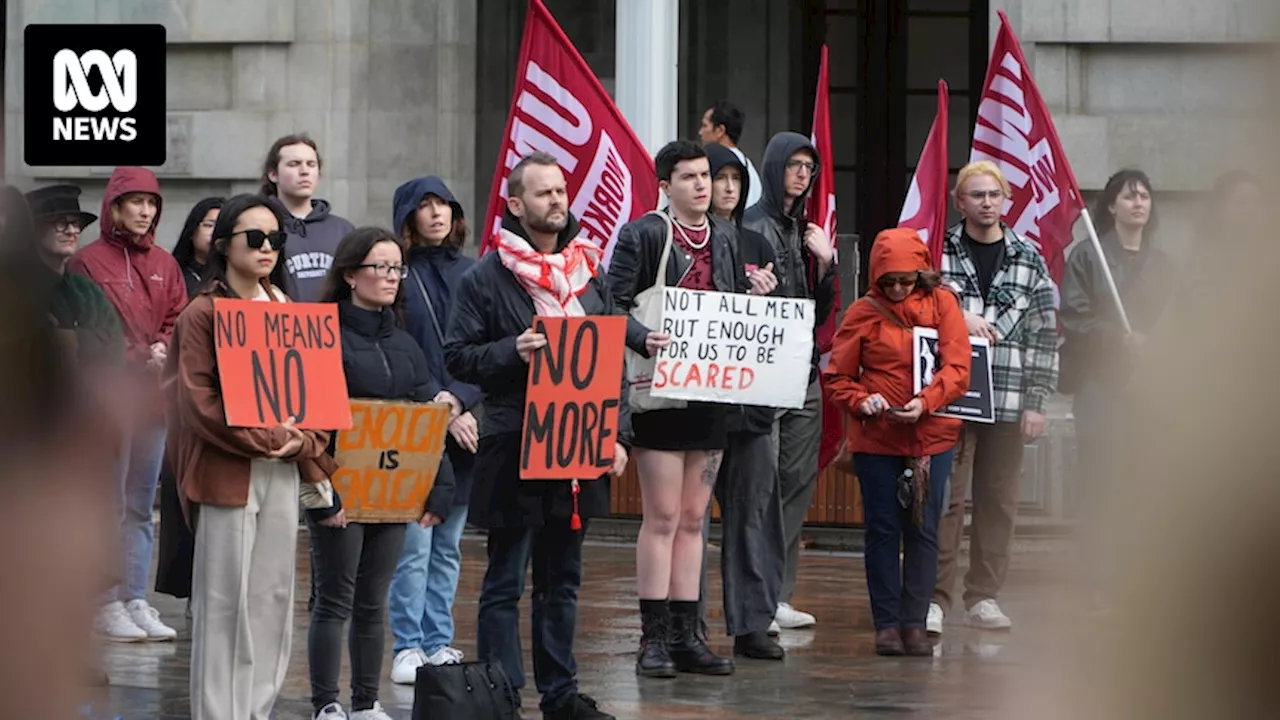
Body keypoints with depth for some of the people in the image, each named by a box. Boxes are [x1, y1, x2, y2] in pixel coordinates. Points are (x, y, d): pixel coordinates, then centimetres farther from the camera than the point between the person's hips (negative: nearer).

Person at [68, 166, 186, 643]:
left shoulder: (164, 265, 13)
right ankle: (107, 606, -3)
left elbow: (178, 320, 13)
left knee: (141, 507, 9)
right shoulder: (89, 262, -3)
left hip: (153, 396, 6)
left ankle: (137, 600, 13)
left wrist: (163, 350, -7)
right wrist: (136, 358, -14)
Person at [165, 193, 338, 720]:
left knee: (274, 596, 6)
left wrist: (306, 443, -4)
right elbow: (199, 401, -11)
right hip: (227, 472, -6)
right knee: (224, 600, -4)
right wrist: (266, 439, -15)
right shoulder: (203, 314, -4)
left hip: (282, 472, 6)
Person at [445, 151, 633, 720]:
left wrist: (618, 433, 7)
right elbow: (457, 356, -4)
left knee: (562, 581, 13)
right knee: (505, 583, 0)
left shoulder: (589, 271, 12)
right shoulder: (487, 277, -4)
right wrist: (513, 351, -20)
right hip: (514, 452, -5)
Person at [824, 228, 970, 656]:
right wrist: (862, 401, -17)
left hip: (932, 435, 1)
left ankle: (915, 622, 8)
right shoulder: (863, 313, 1)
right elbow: (838, 377, 2)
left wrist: (925, 402, -21)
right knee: (883, 529, 1)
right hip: (876, 439, -1)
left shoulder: (941, 304, 2)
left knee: (923, 530, 2)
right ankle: (887, 624, 7)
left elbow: (957, 368, -6)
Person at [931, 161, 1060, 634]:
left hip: (1008, 399, 2)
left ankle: (984, 597, 14)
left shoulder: (1028, 260, 9)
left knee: (999, 501, 5)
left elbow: (1044, 335, 8)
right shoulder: (936, 251, 4)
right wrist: (957, 319, -13)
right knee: (945, 497, -5)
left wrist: (1037, 401, 3)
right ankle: (934, 599, -1)